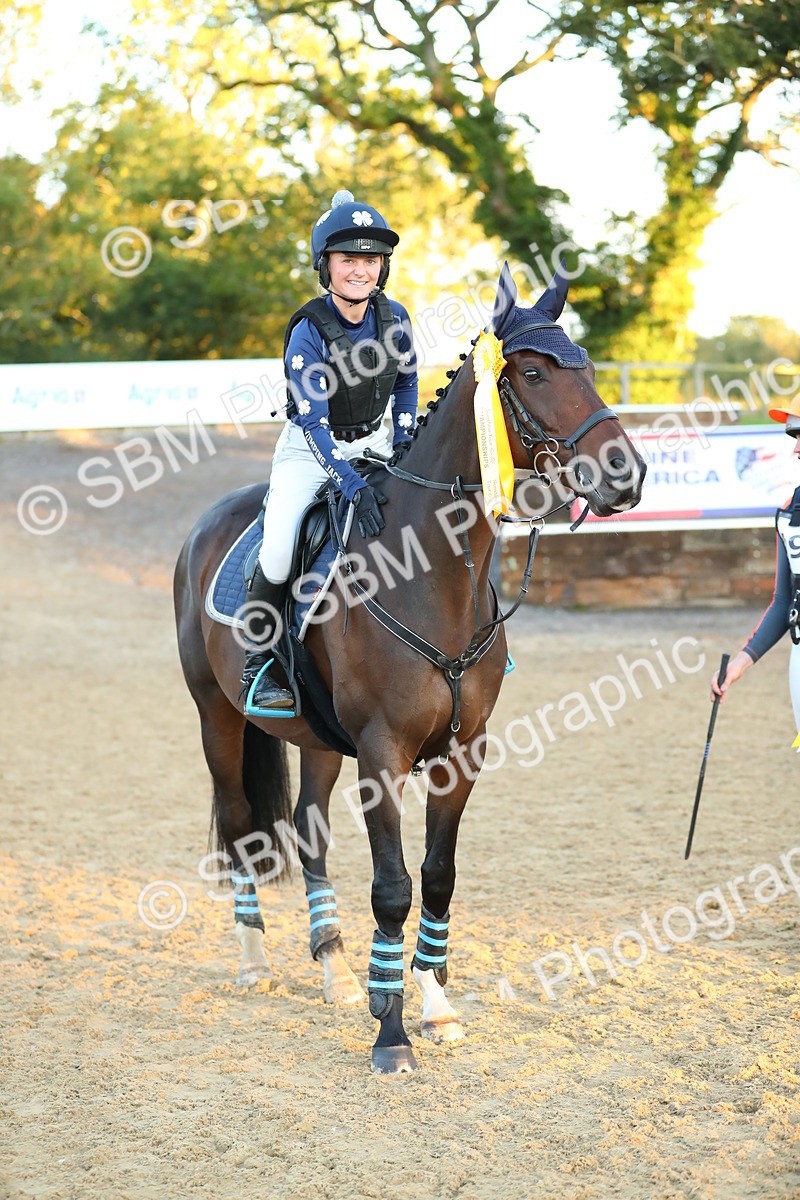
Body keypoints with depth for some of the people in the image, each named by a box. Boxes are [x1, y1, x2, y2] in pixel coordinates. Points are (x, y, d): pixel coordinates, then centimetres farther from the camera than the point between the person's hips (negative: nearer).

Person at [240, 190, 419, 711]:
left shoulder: (394, 317, -9)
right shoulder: (308, 333, -24)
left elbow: (406, 380, 11)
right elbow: (314, 423, -29)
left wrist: (405, 445, 0)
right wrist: (354, 486, -39)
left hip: (376, 443, 5)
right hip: (311, 451, -5)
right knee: (280, 545, -25)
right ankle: (258, 660, -7)